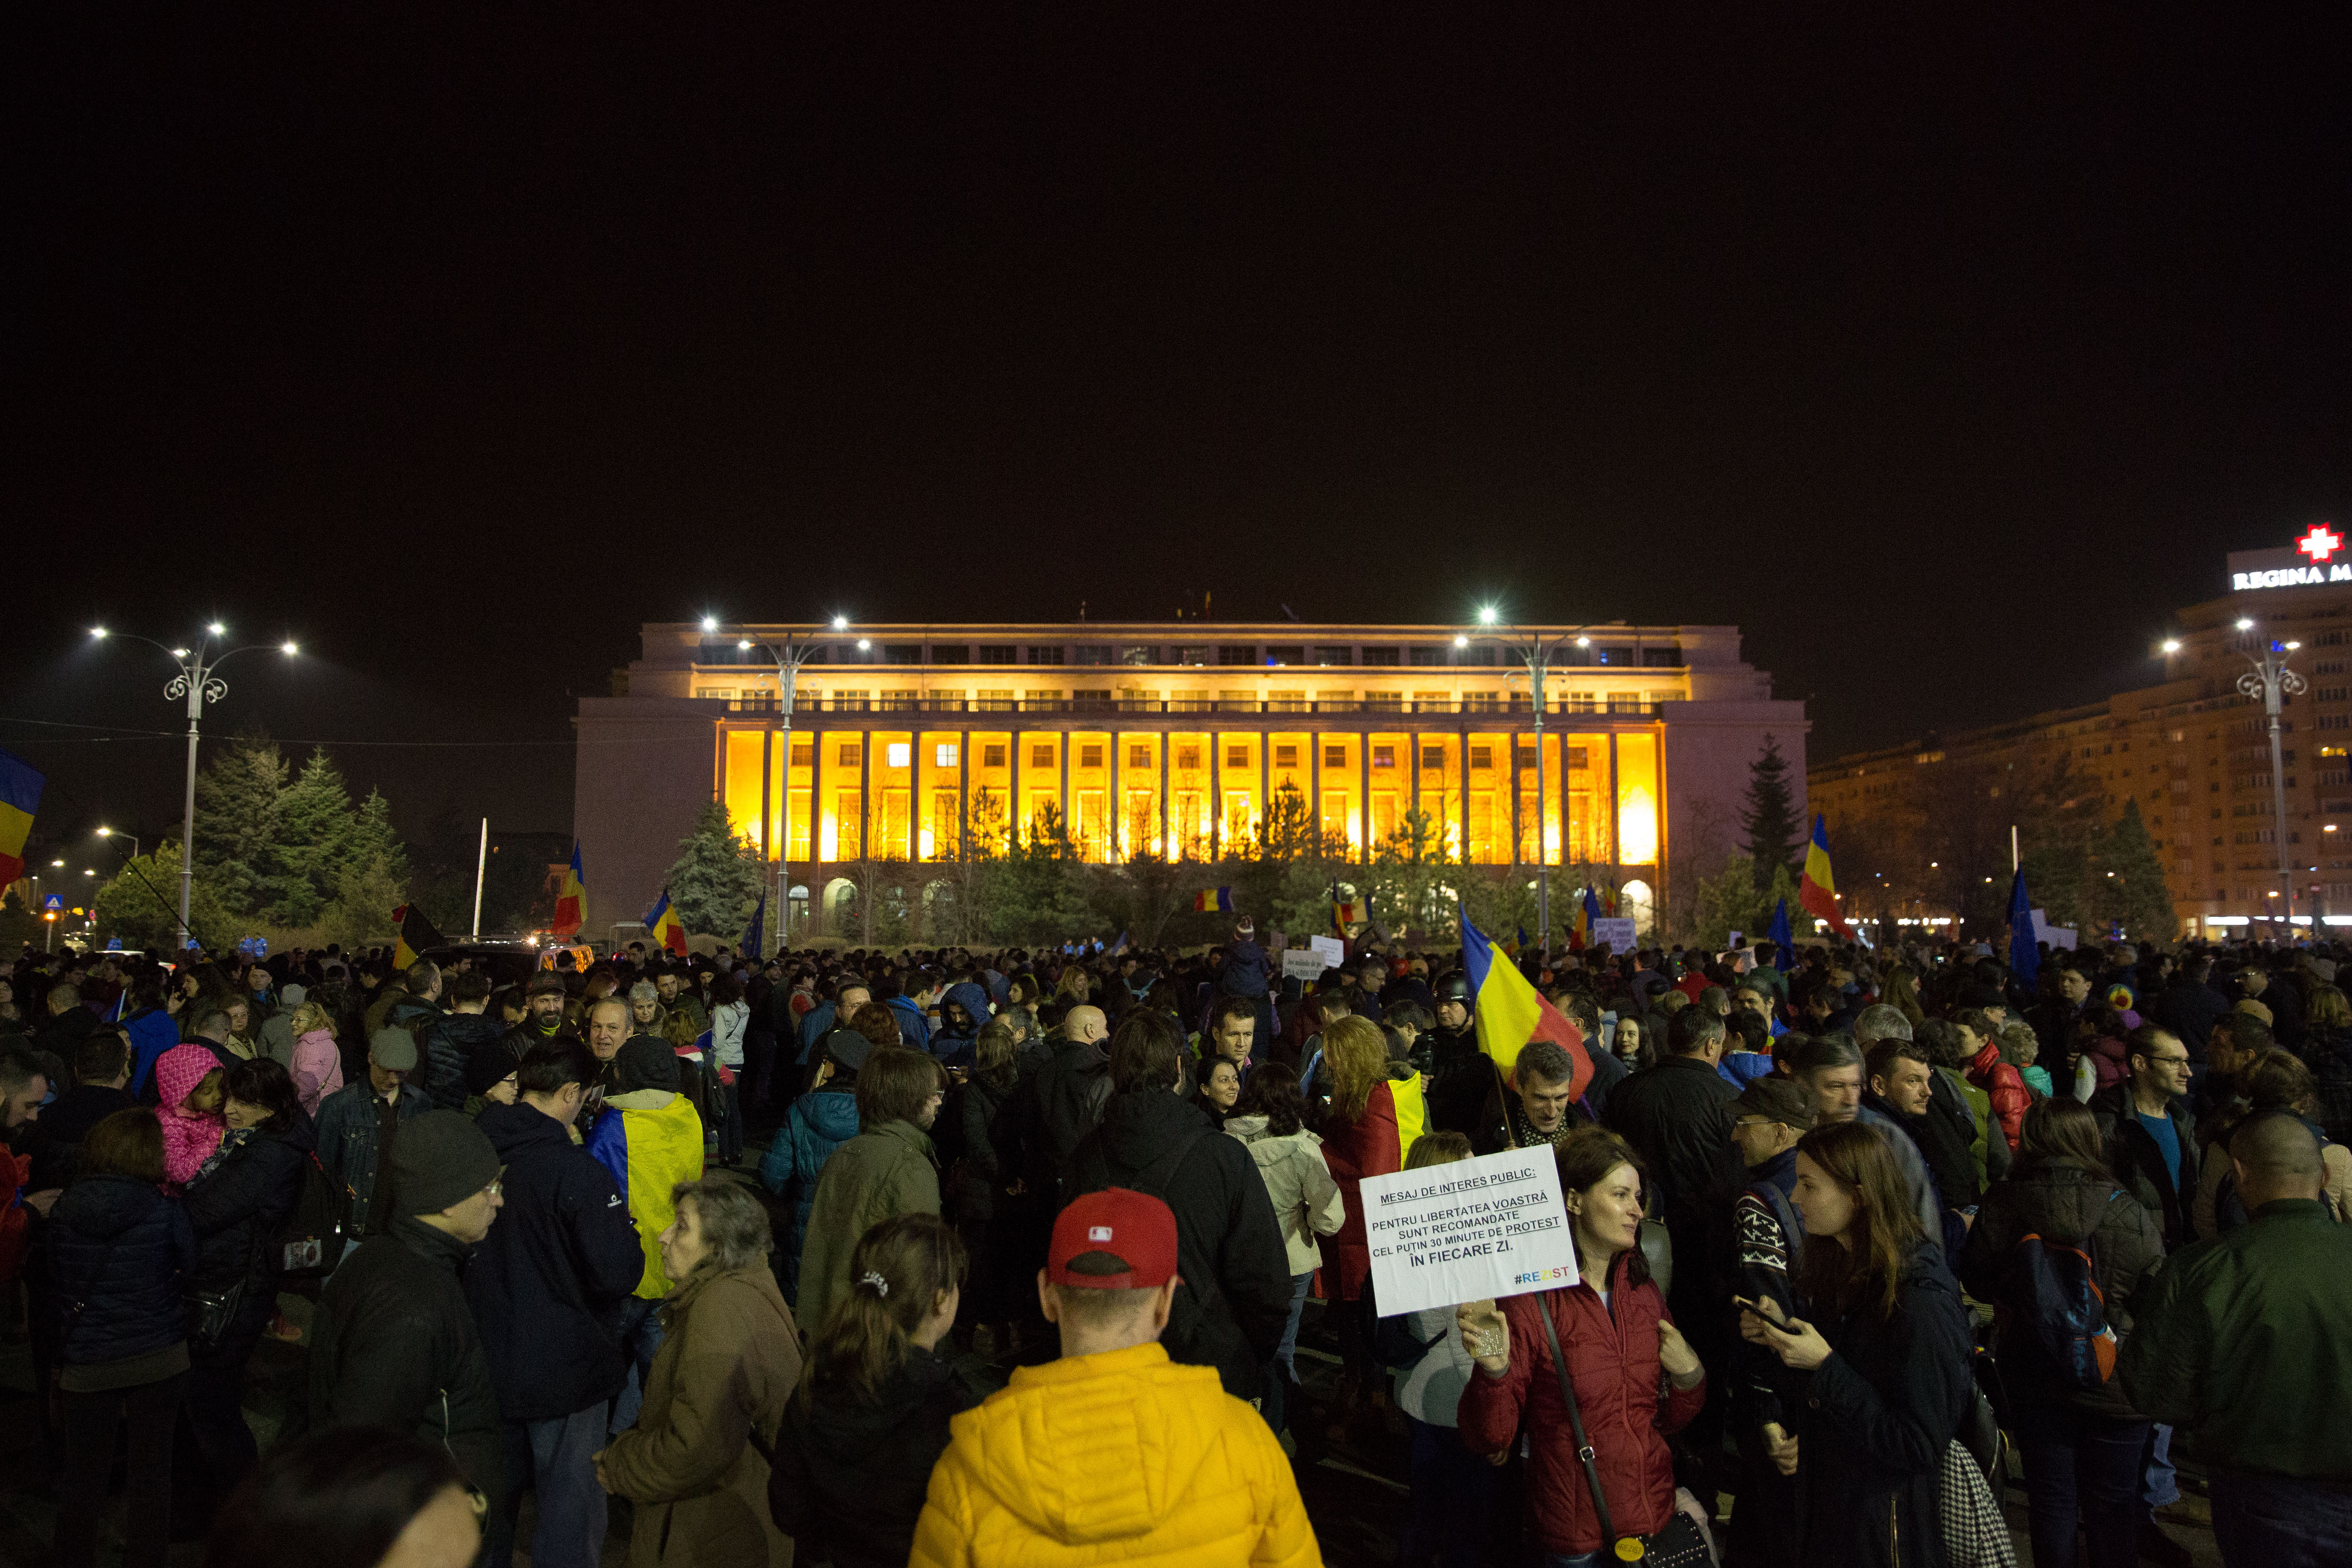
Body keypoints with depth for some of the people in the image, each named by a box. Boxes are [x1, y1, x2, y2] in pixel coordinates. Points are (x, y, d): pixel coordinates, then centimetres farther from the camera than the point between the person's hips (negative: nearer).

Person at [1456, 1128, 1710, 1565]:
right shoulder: (1529, 1303, -16)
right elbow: (1490, 1439, -16)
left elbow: (1667, 1422, 10)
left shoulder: (1644, 1295, 3)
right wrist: (1494, 1372, -33)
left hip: (1658, 1519, 5)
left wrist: (1690, 1378, -8)